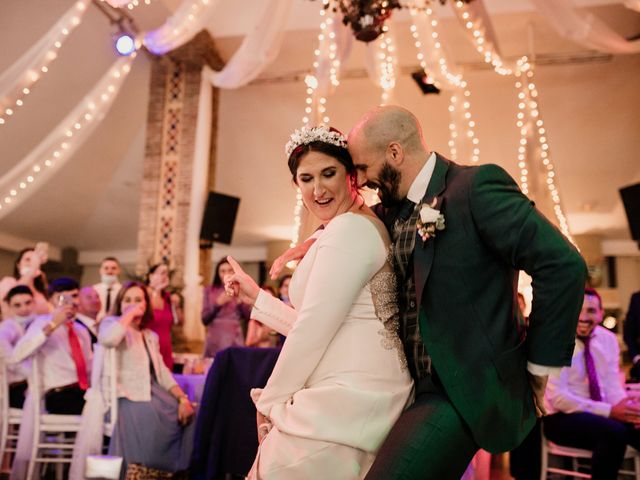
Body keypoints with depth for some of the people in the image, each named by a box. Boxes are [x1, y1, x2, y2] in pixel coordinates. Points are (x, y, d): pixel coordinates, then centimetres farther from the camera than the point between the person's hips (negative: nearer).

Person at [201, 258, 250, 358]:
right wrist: (218, 303, -10)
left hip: (234, 342, 0)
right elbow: (204, 319, 2)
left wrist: (240, 302, -12)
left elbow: (249, 318, 2)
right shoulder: (209, 290, 6)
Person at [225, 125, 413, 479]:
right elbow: (316, 328, 16)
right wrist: (256, 298, 18)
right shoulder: (363, 226, 17)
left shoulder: (349, 227, -14)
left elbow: (314, 329, -16)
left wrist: (270, 400, -5)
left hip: (347, 403, -10)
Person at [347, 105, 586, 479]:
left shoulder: (477, 186, -16)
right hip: (417, 389, 8)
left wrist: (540, 363, -13)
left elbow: (564, 265, -20)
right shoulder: (390, 211, 7)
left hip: (465, 392, -8)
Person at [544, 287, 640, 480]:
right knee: (615, 432, -32)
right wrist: (609, 411, -24)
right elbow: (557, 397, -18)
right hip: (562, 418, -5)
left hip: (601, 414, 5)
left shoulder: (609, 339, 5)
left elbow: (613, 386, 5)